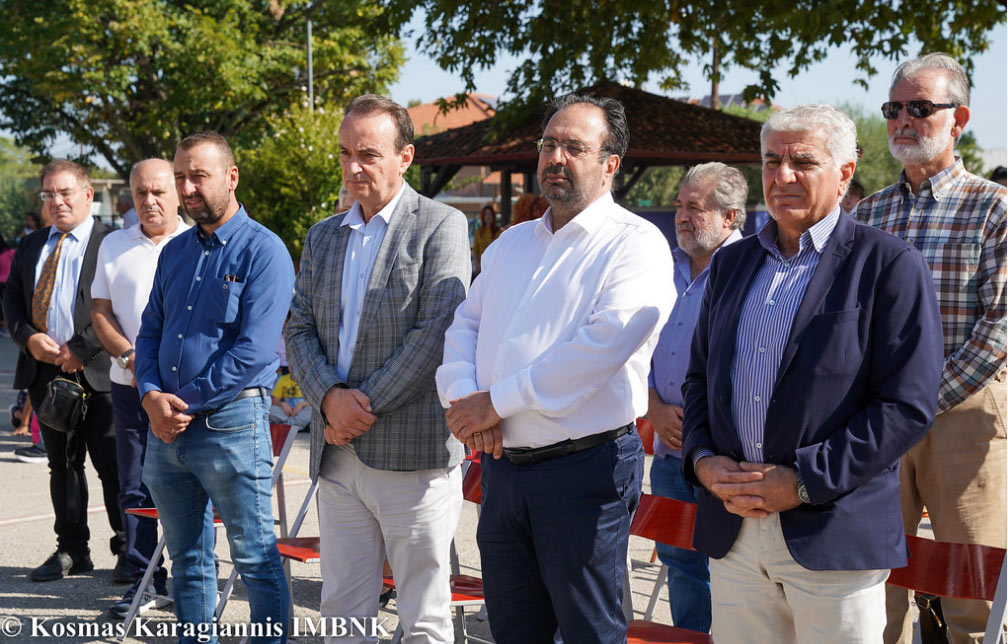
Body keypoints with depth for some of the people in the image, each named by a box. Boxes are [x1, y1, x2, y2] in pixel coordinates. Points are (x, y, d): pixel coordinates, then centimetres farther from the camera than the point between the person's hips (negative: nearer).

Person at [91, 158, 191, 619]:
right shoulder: (114, 246, 12)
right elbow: (100, 313, 11)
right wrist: (131, 356, -5)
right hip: (130, 386, 3)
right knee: (135, 488, 5)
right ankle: (145, 582, 13)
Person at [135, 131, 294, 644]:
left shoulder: (263, 251, -9)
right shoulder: (174, 252, 13)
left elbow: (253, 352, -17)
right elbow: (150, 332, 15)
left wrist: (186, 403, -14)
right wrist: (152, 396, -4)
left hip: (230, 423, -7)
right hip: (166, 428, 7)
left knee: (256, 559, 1)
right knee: (186, 558, 15)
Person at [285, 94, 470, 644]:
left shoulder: (441, 227, -3)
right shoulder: (323, 235, 16)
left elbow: (436, 332, -12)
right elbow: (299, 330, 11)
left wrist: (364, 408, -13)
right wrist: (330, 397, -8)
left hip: (412, 454, -6)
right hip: (337, 455, 6)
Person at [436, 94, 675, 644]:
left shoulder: (635, 244, -7)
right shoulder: (511, 243, 17)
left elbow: (603, 345, -20)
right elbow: (464, 325, 14)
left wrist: (498, 402, -17)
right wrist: (463, 398, -7)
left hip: (584, 469, -7)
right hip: (502, 466, 7)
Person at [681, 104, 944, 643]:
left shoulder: (890, 266, -4)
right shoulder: (730, 264, 15)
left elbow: (908, 406, -11)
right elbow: (699, 379, 18)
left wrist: (804, 482, -15)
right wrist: (703, 459, -2)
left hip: (832, 536, -5)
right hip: (731, 532, 5)